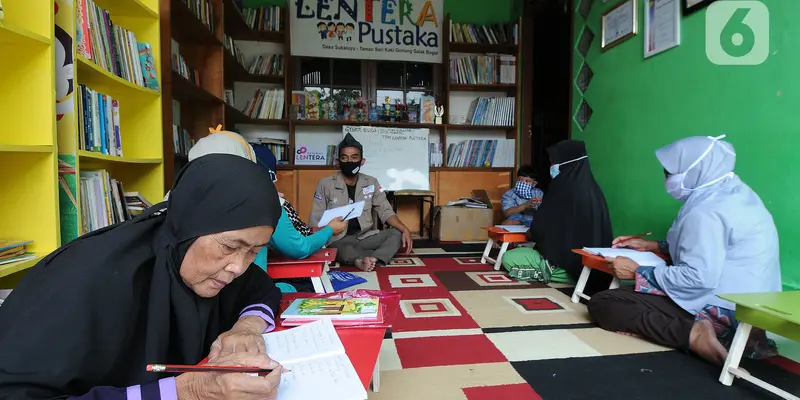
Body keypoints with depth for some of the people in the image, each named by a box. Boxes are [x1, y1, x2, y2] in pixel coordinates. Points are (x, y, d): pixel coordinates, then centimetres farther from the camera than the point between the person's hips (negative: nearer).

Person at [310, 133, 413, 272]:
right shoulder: (325, 184, -1)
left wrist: (405, 230, -14)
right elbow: (316, 221, 0)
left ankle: (369, 260, -40)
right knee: (344, 250, -39)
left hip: (365, 237, 4)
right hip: (338, 240, -4)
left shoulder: (371, 182, 7)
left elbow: (386, 212, 5)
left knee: (397, 234, -21)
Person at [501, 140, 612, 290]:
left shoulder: (562, 189, -20)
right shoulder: (592, 189, 2)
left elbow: (539, 230, -13)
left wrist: (529, 234, 9)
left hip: (567, 262, -8)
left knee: (508, 258, 3)